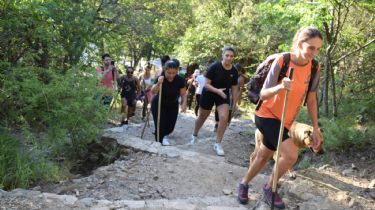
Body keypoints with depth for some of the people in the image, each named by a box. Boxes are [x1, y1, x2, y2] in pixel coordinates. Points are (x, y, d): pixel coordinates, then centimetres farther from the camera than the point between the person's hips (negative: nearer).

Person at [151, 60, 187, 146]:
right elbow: (153, 91, -37)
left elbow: (183, 93, -10)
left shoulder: (180, 80, -20)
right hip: (158, 104, -3)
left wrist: (184, 103, -26)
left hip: (172, 105, 3)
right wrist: (158, 84, -55)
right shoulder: (160, 78, -26)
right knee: (160, 125, -13)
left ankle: (164, 135, 41)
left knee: (170, 126, 6)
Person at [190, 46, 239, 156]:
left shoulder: (234, 71, -8)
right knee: (202, 117, 14)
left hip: (223, 96, 2)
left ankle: (218, 144, -2)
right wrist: (217, 90, -33)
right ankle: (194, 136, 43)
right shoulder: (214, 67, -20)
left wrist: (234, 103, 1)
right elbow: (206, 84, -18)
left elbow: (234, 88, 2)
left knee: (224, 118, -17)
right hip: (208, 94, -2)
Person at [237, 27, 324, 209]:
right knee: (291, 154, -20)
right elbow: (263, 95, -23)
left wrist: (315, 128, 2)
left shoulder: (314, 68, -8)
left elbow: (311, 100, 2)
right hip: (267, 116, -6)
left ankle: (244, 183, 42)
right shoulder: (281, 61, -22)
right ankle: (269, 187, 5)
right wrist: (280, 87, -44)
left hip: (285, 121, 6)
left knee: (264, 156, 18)